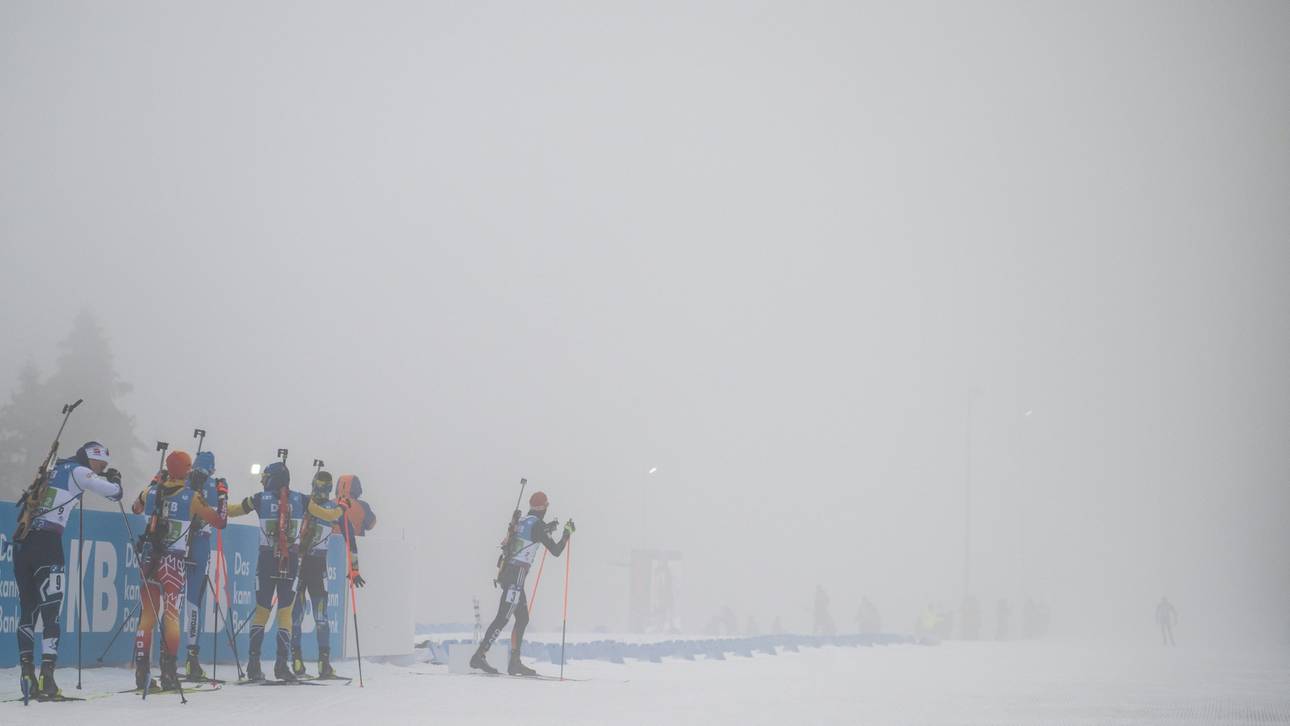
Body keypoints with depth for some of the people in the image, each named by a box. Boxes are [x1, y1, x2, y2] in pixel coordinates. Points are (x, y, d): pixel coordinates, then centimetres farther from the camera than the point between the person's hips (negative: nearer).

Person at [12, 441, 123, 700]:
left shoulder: (56, 471, 23)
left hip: (22, 542, 7)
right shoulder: (78, 471, 2)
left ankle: (27, 674, 8)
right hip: (47, 543, -7)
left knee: (28, 610, 11)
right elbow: (115, 493, -4)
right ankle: (47, 676, -17)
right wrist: (114, 480, 22)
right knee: (50, 612, -8)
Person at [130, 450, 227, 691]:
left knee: (148, 613, 9)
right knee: (171, 614, -1)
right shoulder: (192, 497, -7)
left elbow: (136, 508, 27)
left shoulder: (152, 491, 5)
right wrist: (222, 495, 12)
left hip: (148, 559, 4)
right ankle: (169, 674, -5)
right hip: (173, 561, -4)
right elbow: (219, 521, -2)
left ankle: (141, 673, 7)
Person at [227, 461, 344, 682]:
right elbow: (329, 516, 10)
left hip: (266, 560, 0)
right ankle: (281, 664, -4)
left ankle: (253, 663, 2)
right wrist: (342, 507, 32)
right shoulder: (300, 500, 2)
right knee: (285, 612, 5)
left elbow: (230, 511, 11)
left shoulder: (260, 499, 0)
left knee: (261, 611, 9)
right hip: (291, 562, 0)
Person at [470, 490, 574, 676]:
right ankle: (479, 656, -16)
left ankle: (515, 662, 9)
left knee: (523, 619, 11)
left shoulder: (522, 522, 15)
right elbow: (556, 551, -8)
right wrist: (567, 533, 7)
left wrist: (547, 530, 38)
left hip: (507, 572, 9)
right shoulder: (538, 525, -9)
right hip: (516, 576, -9)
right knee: (502, 618, -11)